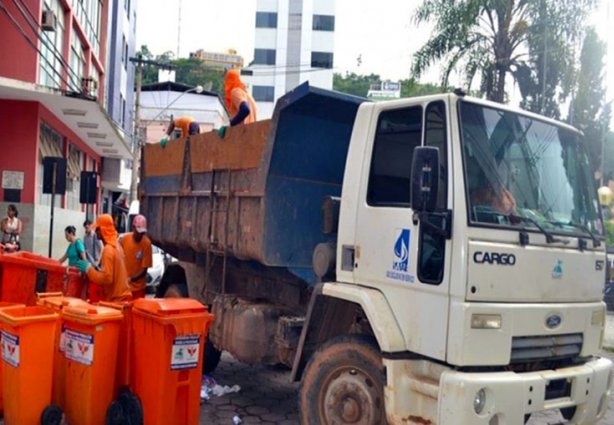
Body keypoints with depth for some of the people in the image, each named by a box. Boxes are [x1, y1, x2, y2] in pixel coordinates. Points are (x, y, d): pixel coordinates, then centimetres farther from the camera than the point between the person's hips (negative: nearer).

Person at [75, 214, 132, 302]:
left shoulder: (108, 249, -17)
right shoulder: (116, 245, 12)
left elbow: (106, 278, -23)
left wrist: (88, 268, -14)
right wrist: (94, 267, 15)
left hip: (116, 299, -9)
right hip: (121, 295, 9)